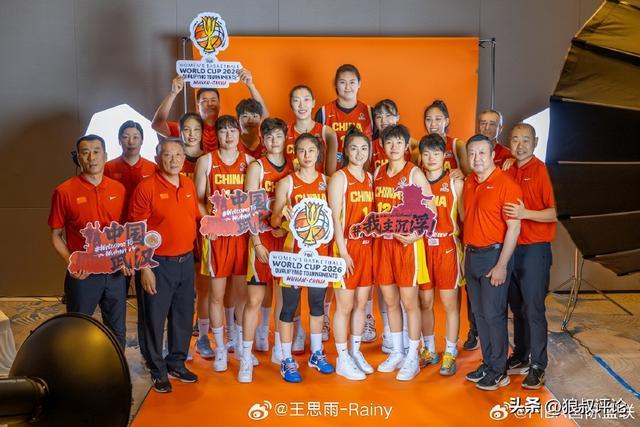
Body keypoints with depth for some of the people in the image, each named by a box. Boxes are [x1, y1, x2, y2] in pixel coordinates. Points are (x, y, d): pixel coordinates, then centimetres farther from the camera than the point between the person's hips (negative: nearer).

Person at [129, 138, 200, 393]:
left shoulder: (189, 185, 6)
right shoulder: (146, 187, -12)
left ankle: (177, 364, 32)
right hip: (159, 263, -6)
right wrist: (144, 268, -15)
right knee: (156, 318, 5)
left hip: (186, 260, 6)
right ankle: (158, 371, 20)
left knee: (183, 316, 16)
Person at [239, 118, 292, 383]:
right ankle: (246, 359, 2)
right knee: (255, 298, -4)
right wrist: (257, 243, -13)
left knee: (282, 293, 12)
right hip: (262, 238, -3)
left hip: (287, 238, 4)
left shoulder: (293, 168, 8)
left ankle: (278, 350, 32)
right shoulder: (256, 167, -2)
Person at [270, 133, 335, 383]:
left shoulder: (326, 181, 7)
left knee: (317, 303, 14)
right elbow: (274, 222, -3)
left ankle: (317, 354, 29)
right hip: (293, 249, -3)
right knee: (289, 305, 1)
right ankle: (287, 361, 11)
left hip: (320, 249, 3)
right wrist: (282, 214, -24)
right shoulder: (287, 182, -2)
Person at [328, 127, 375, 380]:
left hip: (367, 246, 6)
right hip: (347, 247, -6)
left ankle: (356, 352, 26)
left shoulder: (370, 178, 12)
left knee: (361, 303, 13)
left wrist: (376, 244, 7)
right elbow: (335, 218, -12)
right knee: (344, 306, 1)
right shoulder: (339, 177, -7)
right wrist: (342, 252, -17)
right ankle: (342, 360, 12)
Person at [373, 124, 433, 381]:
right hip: (382, 243, 5)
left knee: (409, 302, 0)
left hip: (407, 243, -5)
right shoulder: (378, 173, 10)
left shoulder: (414, 174, -6)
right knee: (390, 300, 11)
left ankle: (412, 359, 12)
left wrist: (415, 236, -21)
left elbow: (431, 213, -8)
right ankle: (397, 353, 26)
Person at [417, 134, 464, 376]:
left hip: (447, 247, -3)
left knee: (449, 302, 1)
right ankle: (429, 351, 23)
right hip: (422, 247, 3)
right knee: (425, 301, 9)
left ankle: (450, 354, 12)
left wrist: (463, 249, -4)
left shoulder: (455, 183, 0)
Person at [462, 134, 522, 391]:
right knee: (479, 313, 12)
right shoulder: (468, 183, 9)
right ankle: (488, 363, 25)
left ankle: (498, 372, 11)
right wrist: (466, 254, 12)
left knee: (494, 314, -2)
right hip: (472, 255, 7)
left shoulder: (505, 184, -13)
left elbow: (514, 227, -16)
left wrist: (501, 265, -18)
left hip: (494, 255, -7)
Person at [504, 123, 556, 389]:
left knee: (533, 309, -3)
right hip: (511, 247, 6)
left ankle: (538, 366, 5)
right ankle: (520, 356, 27)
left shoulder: (540, 170, -8)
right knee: (517, 307, 14)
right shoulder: (509, 171, 9)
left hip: (535, 249, -6)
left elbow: (553, 214, -13)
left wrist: (524, 213, -25)